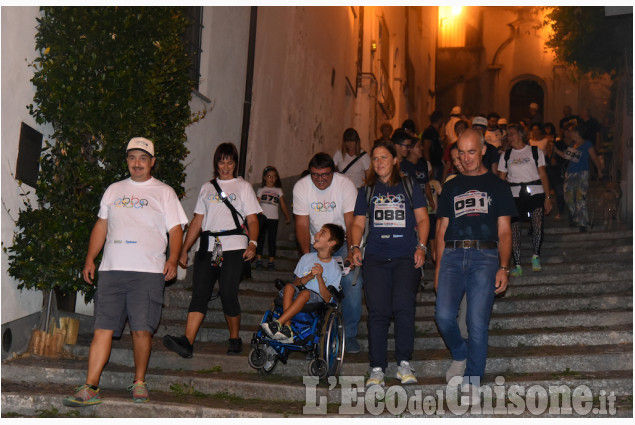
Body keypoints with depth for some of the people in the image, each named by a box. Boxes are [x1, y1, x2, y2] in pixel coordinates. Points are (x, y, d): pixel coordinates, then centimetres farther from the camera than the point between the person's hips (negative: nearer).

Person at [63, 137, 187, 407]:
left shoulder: (164, 193, 8)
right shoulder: (114, 190, 18)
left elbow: (175, 229, 3)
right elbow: (101, 225, 21)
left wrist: (173, 259, -12)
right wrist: (90, 259, 12)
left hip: (148, 272, -3)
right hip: (112, 270, 3)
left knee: (142, 330, -5)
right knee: (103, 328, -1)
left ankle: (139, 382, 13)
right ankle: (91, 388, 1)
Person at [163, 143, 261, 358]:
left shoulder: (243, 187, 13)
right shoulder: (207, 188, 21)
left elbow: (252, 220, 5)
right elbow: (197, 221, 20)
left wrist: (252, 243, -12)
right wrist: (184, 249, 13)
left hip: (233, 247, -3)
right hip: (207, 247, 3)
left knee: (228, 294, -11)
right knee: (199, 293, -9)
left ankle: (235, 339, 7)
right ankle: (187, 341, -19)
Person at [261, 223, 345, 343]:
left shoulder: (335, 270, -2)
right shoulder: (307, 258, 9)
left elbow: (327, 299, -8)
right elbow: (295, 283, 6)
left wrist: (319, 277, -19)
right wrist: (309, 276, -13)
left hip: (317, 299, -3)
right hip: (297, 296, 3)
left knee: (305, 293, -34)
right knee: (289, 286, -28)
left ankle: (278, 323, -40)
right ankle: (286, 329, -38)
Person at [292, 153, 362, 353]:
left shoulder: (345, 184, -17)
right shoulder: (301, 187, -11)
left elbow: (351, 223, -19)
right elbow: (302, 225, -11)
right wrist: (306, 255, -20)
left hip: (343, 243, -1)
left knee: (352, 282, -16)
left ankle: (350, 334, -2)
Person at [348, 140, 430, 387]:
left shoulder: (409, 187, 14)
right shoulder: (367, 191, 19)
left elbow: (422, 219, 12)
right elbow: (358, 223, 19)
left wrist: (421, 246, -2)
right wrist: (355, 247, 2)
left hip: (406, 257, -1)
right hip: (376, 258, 2)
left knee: (403, 306, -18)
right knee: (377, 312, -8)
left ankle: (404, 363, -3)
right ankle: (377, 369, -2)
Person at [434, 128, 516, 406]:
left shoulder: (497, 186, 15)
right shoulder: (452, 187, 21)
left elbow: (504, 231, 9)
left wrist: (503, 268, -4)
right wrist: (438, 268, 9)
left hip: (485, 257, -2)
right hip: (453, 255, 2)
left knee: (477, 322, -7)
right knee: (444, 315, -13)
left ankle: (472, 381, 5)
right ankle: (460, 355, 16)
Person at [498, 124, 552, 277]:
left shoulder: (535, 151, 8)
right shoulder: (506, 156, 13)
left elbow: (543, 175, 4)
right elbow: (501, 179, 11)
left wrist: (547, 197, -2)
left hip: (535, 192, -2)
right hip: (514, 195, 2)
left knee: (538, 226, -17)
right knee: (514, 229, -7)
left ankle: (536, 256, 6)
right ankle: (517, 265, 0)